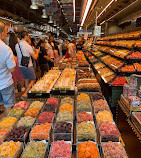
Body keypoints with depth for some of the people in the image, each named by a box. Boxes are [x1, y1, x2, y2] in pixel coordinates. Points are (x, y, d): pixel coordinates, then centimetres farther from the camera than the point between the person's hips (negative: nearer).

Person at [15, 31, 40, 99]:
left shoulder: (17, 45, 4)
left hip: (20, 65, 7)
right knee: (33, 80, 6)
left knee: (26, 79, 20)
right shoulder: (27, 46, -16)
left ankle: (28, 93, 30)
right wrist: (37, 51, 7)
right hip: (28, 66, -7)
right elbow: (35, 57, -14)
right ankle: (24, 94, -2)